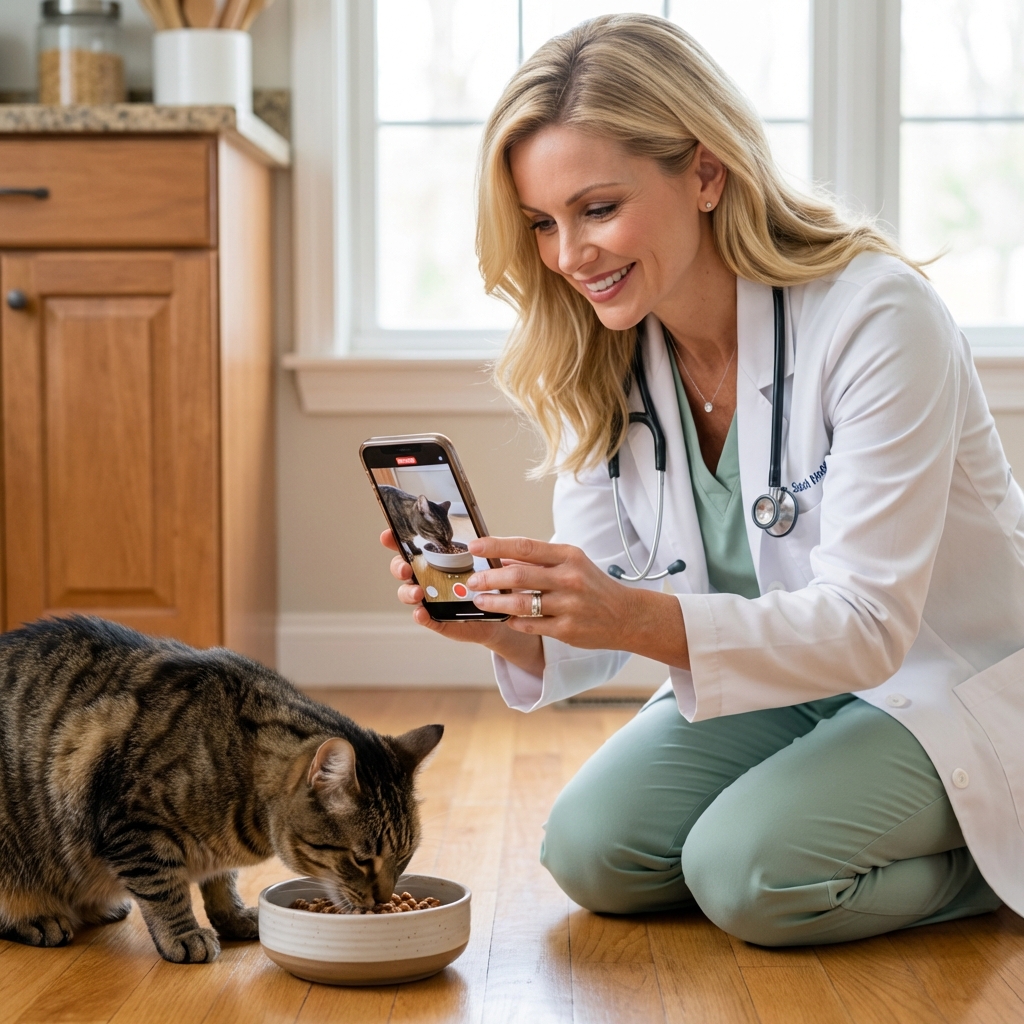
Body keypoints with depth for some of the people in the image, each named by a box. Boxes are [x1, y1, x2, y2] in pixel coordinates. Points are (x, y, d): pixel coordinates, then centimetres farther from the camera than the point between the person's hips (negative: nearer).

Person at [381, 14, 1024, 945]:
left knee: (750, 868, -26)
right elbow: (600, 623, -7)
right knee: (592, 852, -13)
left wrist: (641, 618, -44)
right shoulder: (597, 363, -7)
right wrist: (511, 626, -32)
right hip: (775, 682, 6)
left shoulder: (878, 318, -26)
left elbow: (868, 624, -30)